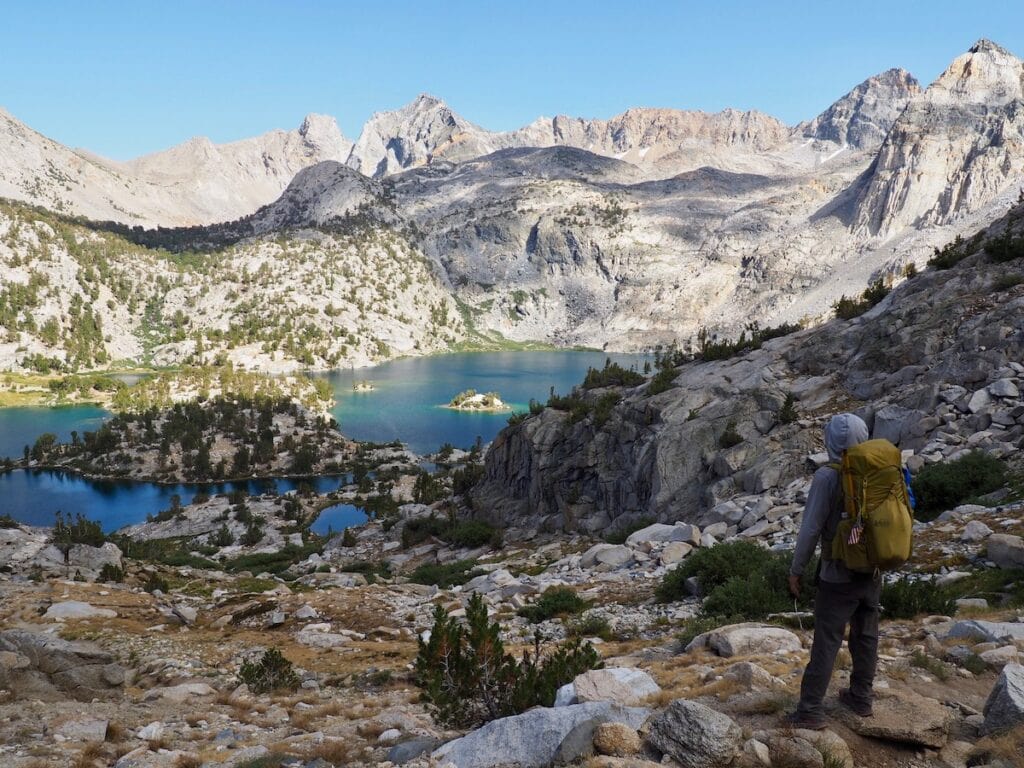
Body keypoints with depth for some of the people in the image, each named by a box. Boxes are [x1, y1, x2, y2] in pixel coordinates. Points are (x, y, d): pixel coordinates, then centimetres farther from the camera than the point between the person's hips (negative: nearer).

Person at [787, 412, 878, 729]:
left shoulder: (828, 477, -18)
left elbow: (811, 528, -16)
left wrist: (796, 569, -6)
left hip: (838, 575, -5)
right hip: (872, 572, 5)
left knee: (826, 642, -1)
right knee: (866, 636, 17)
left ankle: (811, 710, 2)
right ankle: (861, 698, 29)